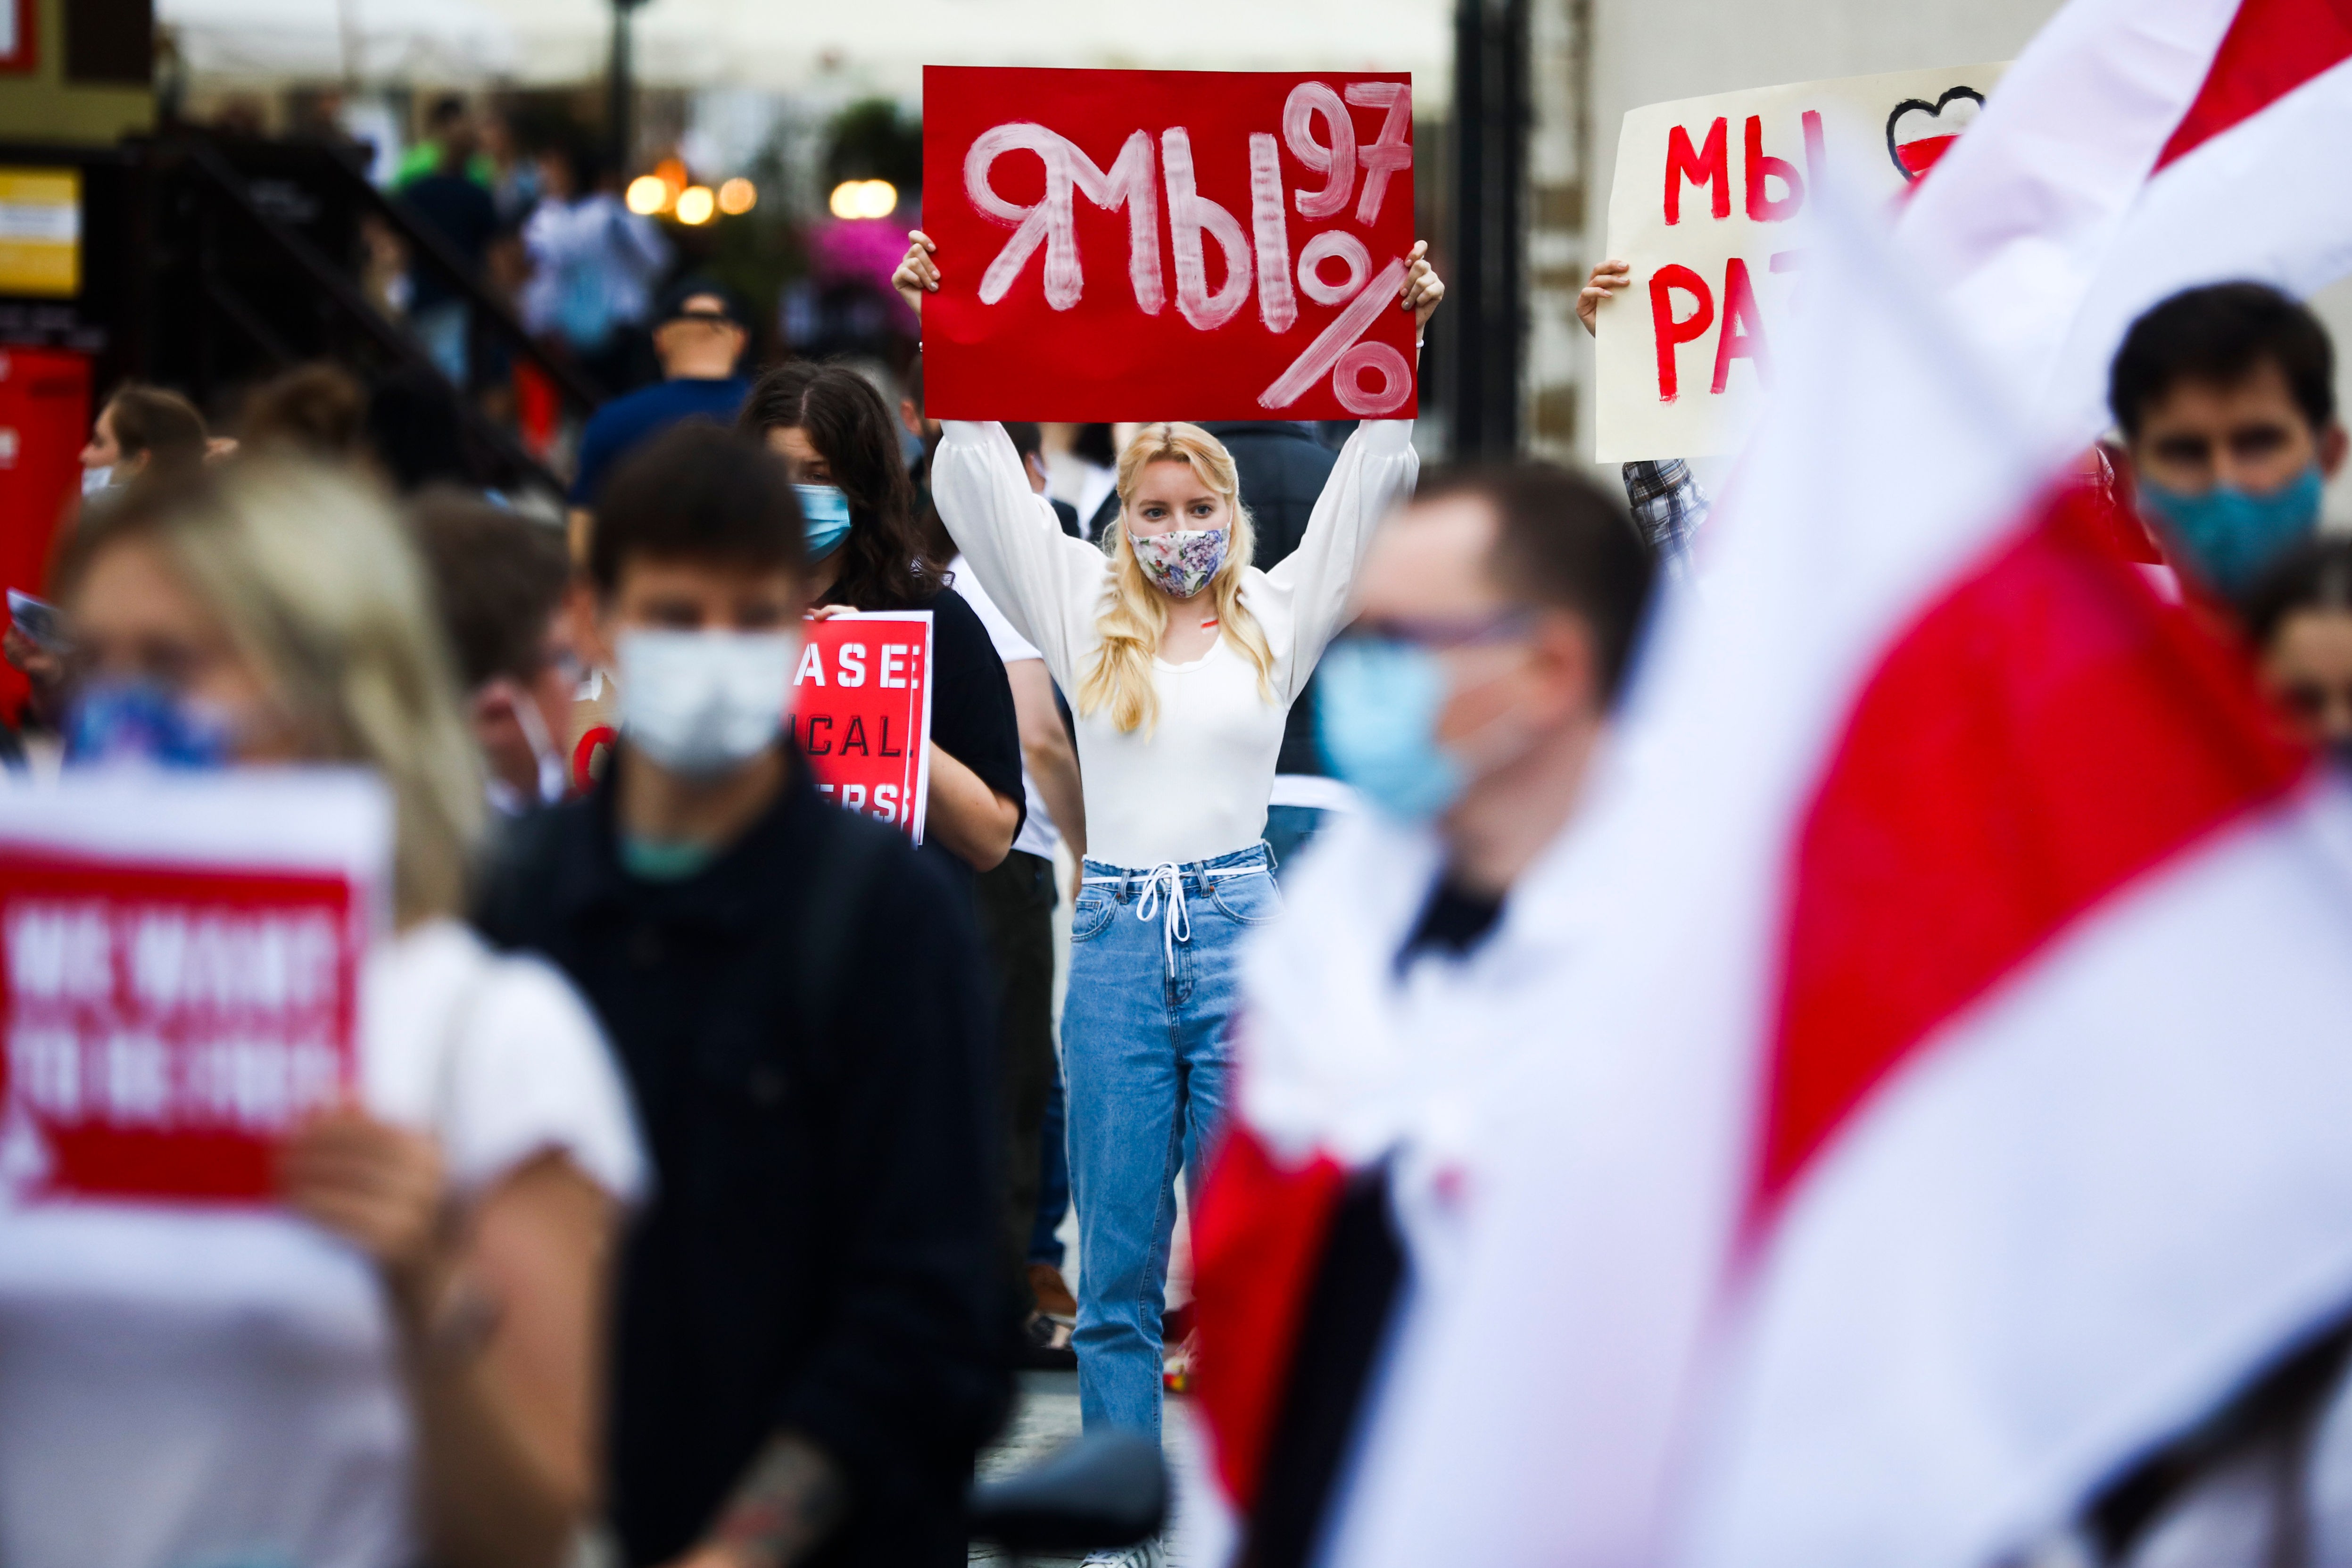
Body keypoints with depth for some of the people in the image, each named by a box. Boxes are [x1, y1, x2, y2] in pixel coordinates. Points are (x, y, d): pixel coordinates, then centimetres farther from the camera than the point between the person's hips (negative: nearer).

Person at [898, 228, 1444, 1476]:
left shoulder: (1275, 618, 9)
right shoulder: (1086, 615, 10)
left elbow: (1375, 481, 6)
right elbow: (976, 480, 7)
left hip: (1242, 932, -1)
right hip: (1116, 938, 1)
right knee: (1116, 1270, 2)